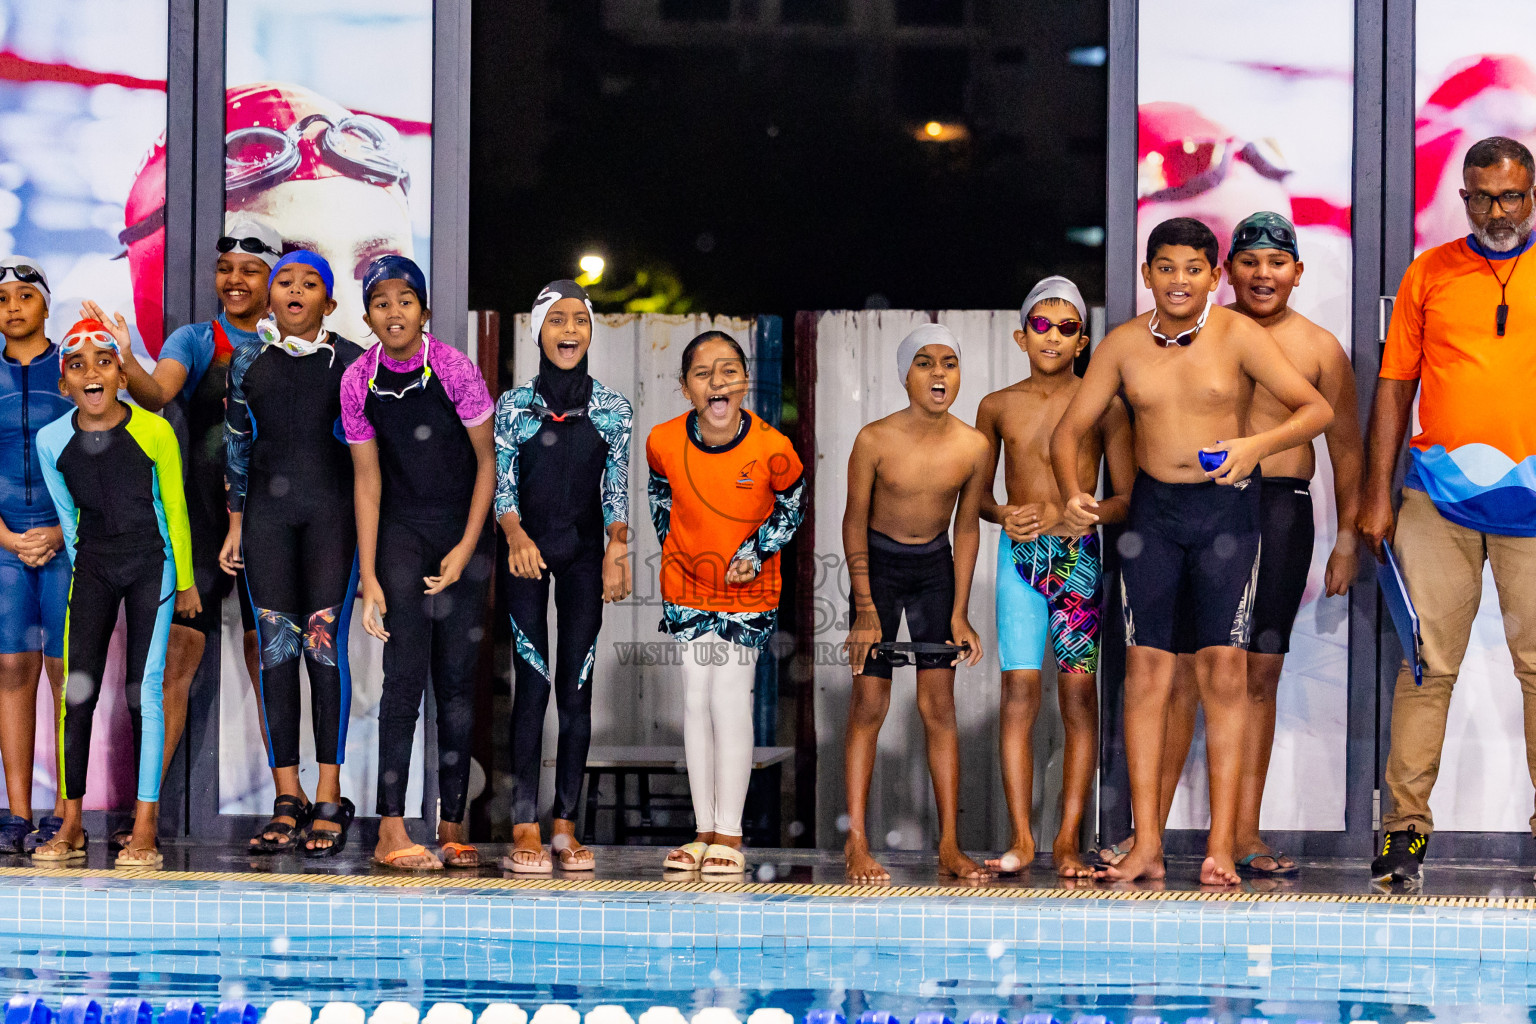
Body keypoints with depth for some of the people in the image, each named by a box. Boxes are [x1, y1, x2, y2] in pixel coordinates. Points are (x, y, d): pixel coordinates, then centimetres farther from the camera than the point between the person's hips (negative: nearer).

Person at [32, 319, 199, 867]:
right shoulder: (52, 440, -6)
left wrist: (186, 582, 5)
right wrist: (80, 566, 14)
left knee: (144, 690, -7)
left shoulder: (154, 431, -14)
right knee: (77, 689, -3)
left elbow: (175, 508, -2)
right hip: (91, 565, 3)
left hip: (151, 564, -3)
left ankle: (145, 828, -5)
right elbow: (66, 513, 10)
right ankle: (71, 827, 4)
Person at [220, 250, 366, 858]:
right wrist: (234, 528, 9)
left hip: (332, 510, -2)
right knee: (275, 648, -3)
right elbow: (236, 446, 13)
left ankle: (329, 801, -6)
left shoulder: (350, 361, 5)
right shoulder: (249, 362, 10)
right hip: (267, 509, 2)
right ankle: (287, 802, 0)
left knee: (325, 644, -9)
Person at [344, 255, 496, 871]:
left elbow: (487, 462, -4)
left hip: (464, 531, 0)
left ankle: (453, 827, 5)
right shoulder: (358, 381, -5)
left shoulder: (454, 369, -11)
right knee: (406, 674, -12)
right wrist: (368, 578, -4)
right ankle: (392, 831, -16)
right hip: (401, 533, 0)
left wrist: (466, 550, -9)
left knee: (457, 678, 0)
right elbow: (367, 480, 0)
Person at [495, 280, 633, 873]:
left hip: (584, 553, 2)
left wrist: (616, 549, -9)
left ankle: (566, 826, 3)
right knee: (532, 685, -8)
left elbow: (616, 491, 5)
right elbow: (500, 484, -1)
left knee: (576, 688, 0)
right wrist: (516, 536, -18)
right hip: (527, 555, -2)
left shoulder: (612, 410, 6)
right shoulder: (514, 406, 2)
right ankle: (525, 829, -9)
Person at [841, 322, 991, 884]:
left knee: (939, 704, 0)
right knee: (869, 701, -5)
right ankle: (856, 843, -1)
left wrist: (960, 614, 0)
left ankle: (950, 846, 2)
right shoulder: (875, 440, -19)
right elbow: (855, 521, -9)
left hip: (935, 569, 2)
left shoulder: (974, 447, -13)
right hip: (877, 565, -2)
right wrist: (865, 610, -11)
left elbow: (967, 528, 0)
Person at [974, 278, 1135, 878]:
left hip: (1078, 557, -1)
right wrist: (1003, 514, -4)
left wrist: (1065, 517, -12)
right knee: (1019, 689, -7)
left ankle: (1068, 839, -1)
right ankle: (1021, 838, -6)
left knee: (1079, 693, -4)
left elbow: (1128, 499, 3)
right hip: (1018, 557, 1)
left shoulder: (1102, 405, 4)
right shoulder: (998, 407, 10)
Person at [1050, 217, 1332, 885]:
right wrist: (1072, 495, -11)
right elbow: (1070, 430, 8)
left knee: (1224, 668, -8)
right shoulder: (1124, 345, 3)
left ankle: (1220, 847, -8)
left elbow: (1316, 409, -9)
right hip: (1152, 509, 3)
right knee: (1145, 666, -4)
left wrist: (1257, 443, -27)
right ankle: (1146, 844, -3)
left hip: (1225, 508, -2)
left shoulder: (1237, 337, -5)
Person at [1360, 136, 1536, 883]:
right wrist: (1376, 496, 6)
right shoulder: (1429, 273, 10)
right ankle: (1405, 823, 4)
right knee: (1426, 660, 0)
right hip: (1438, 491, 1)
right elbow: (1395, 386, 11)